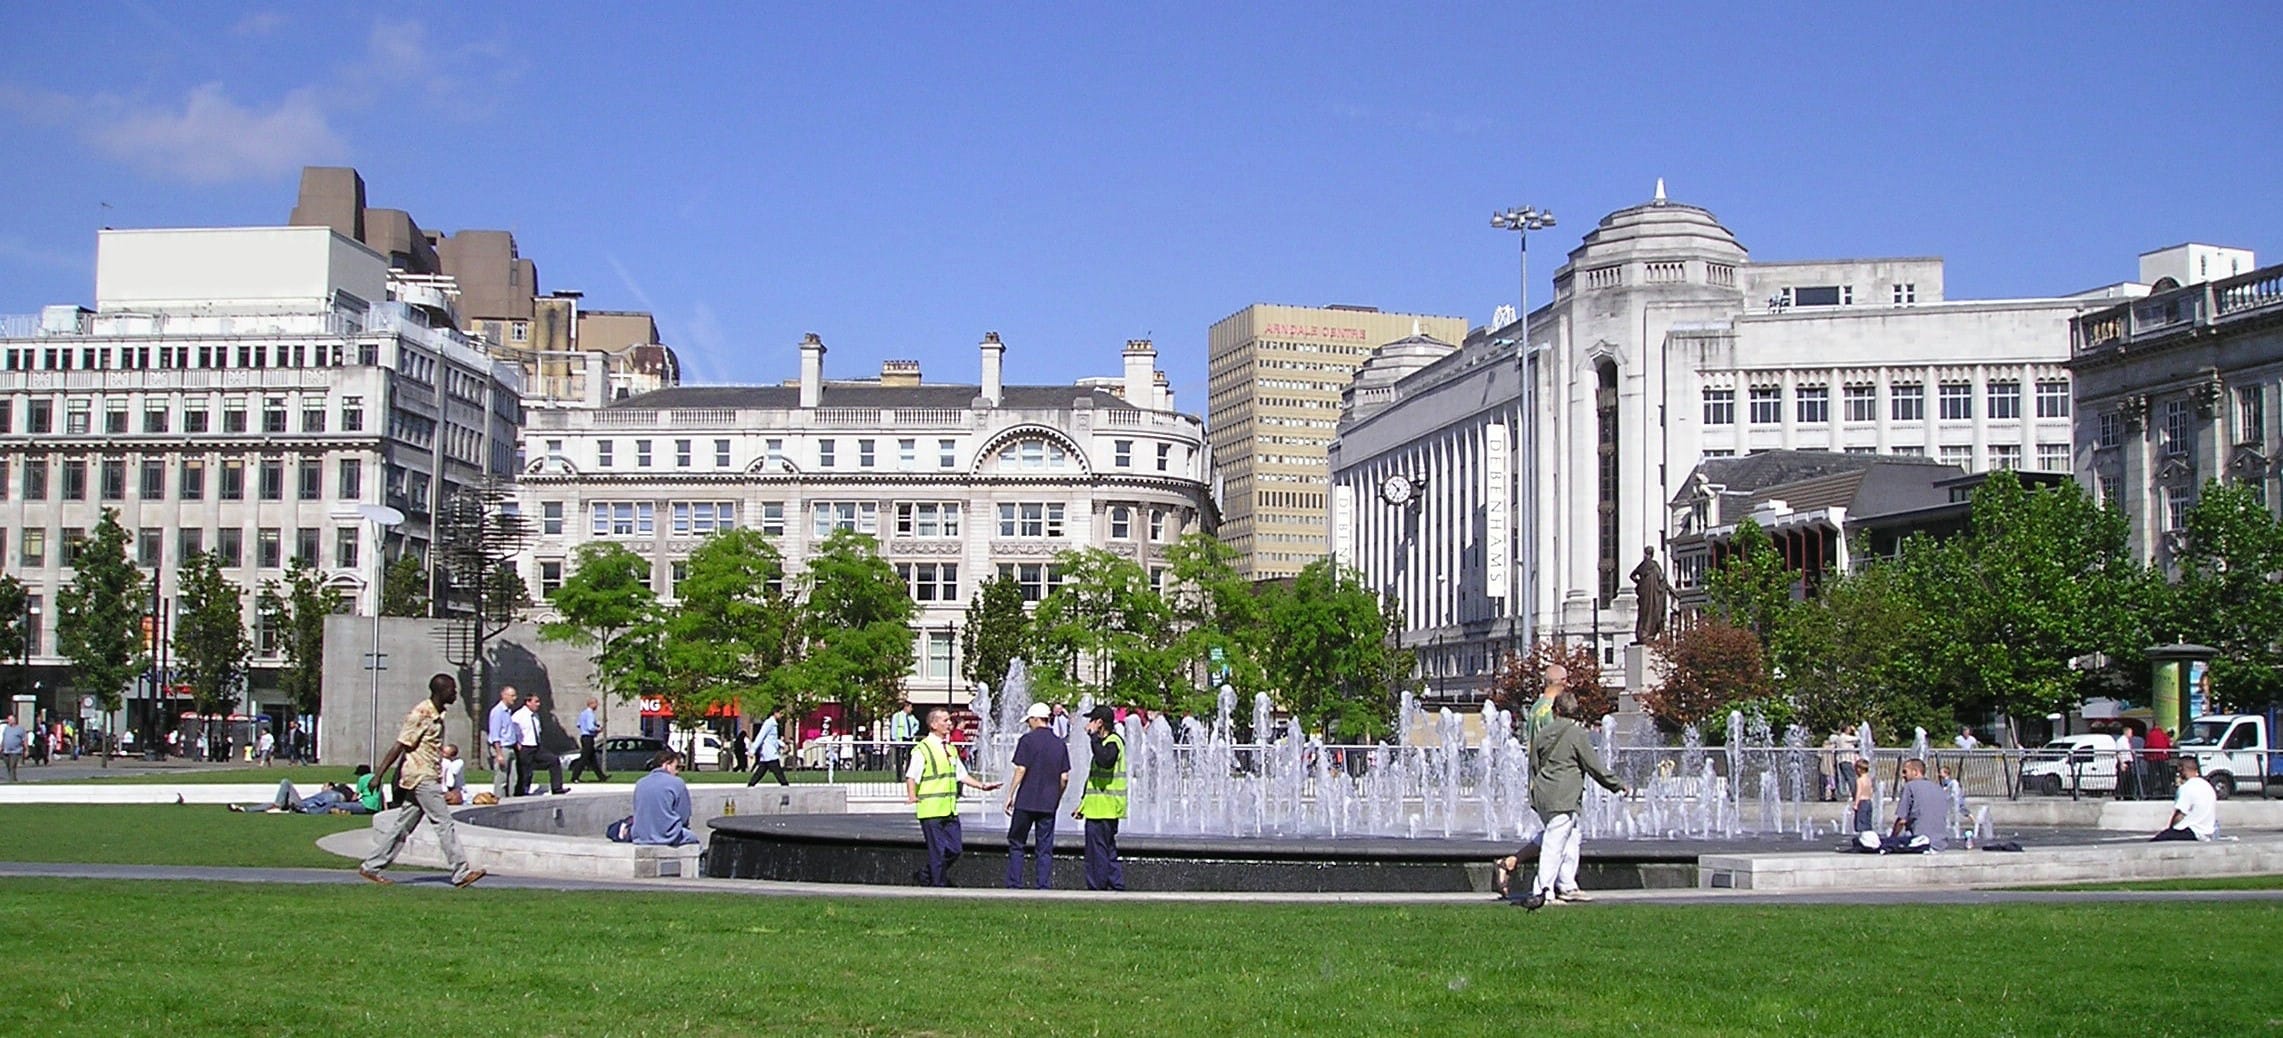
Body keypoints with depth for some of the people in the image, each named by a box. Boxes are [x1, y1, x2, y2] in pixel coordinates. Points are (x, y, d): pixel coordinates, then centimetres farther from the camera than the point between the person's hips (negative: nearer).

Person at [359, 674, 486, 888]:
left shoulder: (437, 715, 13)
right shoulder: (421, 715, -15)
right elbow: (400, 745, -16)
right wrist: (379, 775, -16)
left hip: (429, 779, 10)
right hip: (422, 778, -10)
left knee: (403, 825, 11)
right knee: (444, 823, -8)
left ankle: (371, 867, 15)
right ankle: (461, 873, -5)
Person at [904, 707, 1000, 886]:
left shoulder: (950, 749, 18)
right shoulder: (922, 750, -8)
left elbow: (961, 775, 25)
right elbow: (911, 776, -15)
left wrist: (981, 786, 19)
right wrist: (912, 796, -31)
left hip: (950, 810, 8)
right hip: (931, 810, -8)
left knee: (955, 849, 7)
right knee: (938, 852, -4)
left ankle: (926, 875, 24)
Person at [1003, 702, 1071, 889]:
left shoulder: (1027, 740, -6)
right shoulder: (1060, 744, 7)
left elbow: (1020, 770, -11)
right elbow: (1064, 778, 5)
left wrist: (1010, 796, -4)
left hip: (1026, 801, -3)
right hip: (1049, 804, 3)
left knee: (1016, 844, 7)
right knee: (1045, 848, 7)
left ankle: (1014, 886, 4)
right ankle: (1044, 887, 2)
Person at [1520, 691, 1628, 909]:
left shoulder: (1542, 733, 11)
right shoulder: (1576, 733, -7)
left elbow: (1534, 766, 17)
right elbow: (1595, 766, -5)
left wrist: (1534, 793, 28)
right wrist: (1618, 785, 7)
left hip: (1542, 795, 7)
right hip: (1563, 798, -7)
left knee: (1570, 840, 20)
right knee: (1554, 844, -7)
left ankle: (1567, 887, 25)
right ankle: (1542, 892, -11)